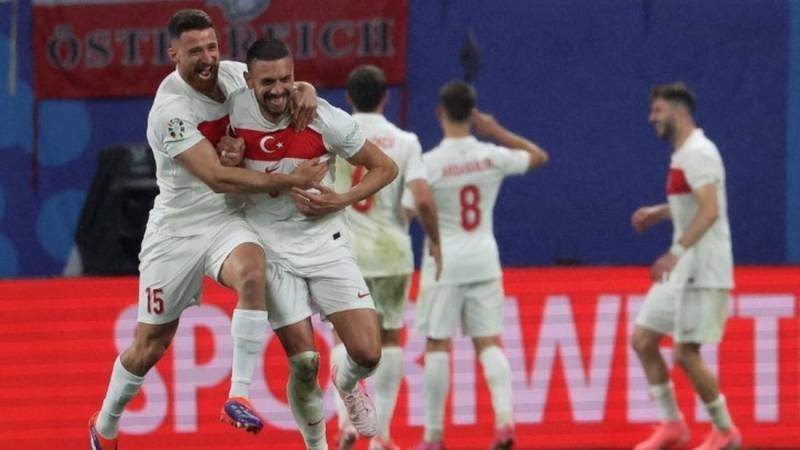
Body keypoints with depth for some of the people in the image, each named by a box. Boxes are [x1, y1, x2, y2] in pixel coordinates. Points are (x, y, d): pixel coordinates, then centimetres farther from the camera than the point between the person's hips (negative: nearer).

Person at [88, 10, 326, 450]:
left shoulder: (233, 75, -5)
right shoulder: (171, 110, -23)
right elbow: (218, 177, -29)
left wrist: (303, 93, -14)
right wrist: (291, 180, -28)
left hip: (226, 220, 4)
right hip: (177, 228, -4)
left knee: (251, 273, -32)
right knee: (150, 345, 6)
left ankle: (240, 396, -28)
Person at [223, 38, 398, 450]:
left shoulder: (327, 121, -15)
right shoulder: (234, 113, -10)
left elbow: (385, 168, -3)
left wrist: (343, 200, -16)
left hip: (325, 242, 0)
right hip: (271, 249, 0)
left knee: (367, 352, -9)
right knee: (304, 362, -7)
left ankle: (347, 384, 28)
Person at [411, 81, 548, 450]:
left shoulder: (430, 163, -12)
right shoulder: (492, 157, -3)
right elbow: (539, 157, 15)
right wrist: (497, 131, 13)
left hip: (444, 261, -3)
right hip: (484, 259, 3)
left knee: (437, 345, 2)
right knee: (488, 341, 8)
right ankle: (504, 417, -11)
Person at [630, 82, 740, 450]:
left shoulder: (698, 153, -16)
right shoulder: (683, 154, 14)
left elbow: (710, 210, -27)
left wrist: (677, 251, -35)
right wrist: (659, 212, 18)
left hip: (703, 272, -10)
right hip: (681, 271, 10)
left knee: (686, 355, -8)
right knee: (642, 340, 9)